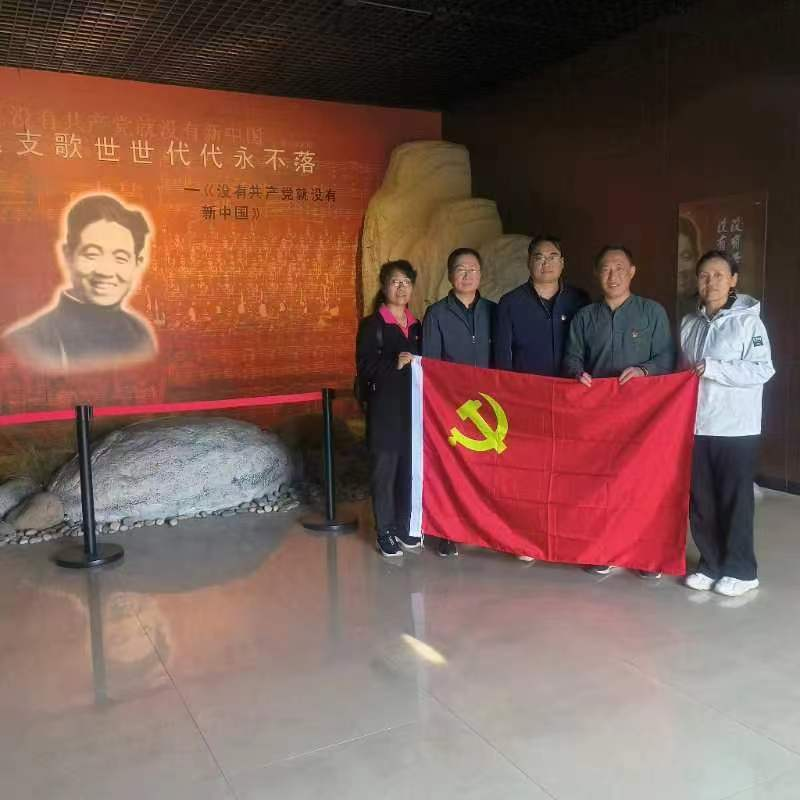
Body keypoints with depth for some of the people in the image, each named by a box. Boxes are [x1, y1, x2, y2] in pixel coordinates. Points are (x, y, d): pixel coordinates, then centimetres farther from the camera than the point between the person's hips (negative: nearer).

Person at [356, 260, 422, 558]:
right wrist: (394, 363, -23)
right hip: (385, 411, -5)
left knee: (410, 469, 9)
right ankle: (385, 532, 14)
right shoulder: (372, 324, -4)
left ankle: (404, 527, 23)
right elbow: (365, 368, -11)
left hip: (413, 409, 5)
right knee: (385, 471, 2)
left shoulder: (417, 326, 12)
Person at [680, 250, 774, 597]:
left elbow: (762, 370, -14)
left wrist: (712, 368, -18)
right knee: (701, 500, 10)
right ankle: (710, 564, 24)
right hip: (696, 426, 5)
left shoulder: (748, 320, -6)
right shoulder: (689, 323, 10)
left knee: (735, 500, 4)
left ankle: (741, 570, 18)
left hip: (737, 428, -5)